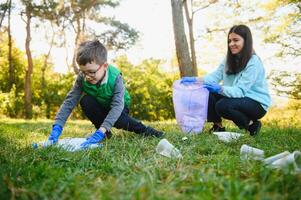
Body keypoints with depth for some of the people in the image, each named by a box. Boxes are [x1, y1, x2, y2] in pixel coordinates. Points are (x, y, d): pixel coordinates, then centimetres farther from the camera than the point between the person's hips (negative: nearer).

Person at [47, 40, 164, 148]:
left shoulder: (115, 77, -34)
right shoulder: (82, 78, -25)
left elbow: (117, 106, -43)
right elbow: (69, 101, -28)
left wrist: (100, 132, -54)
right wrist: (57, 127, -42)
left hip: (118, 107, -3)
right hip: (99, 108, 3)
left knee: (118, 121, -36)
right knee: (85, 101, -29)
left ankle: (143, 130, -7)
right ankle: (105, 132, -11)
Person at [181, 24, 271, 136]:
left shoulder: (254, 63, -20)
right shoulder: (230, 59, 2)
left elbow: (240, 91, -28)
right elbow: (215, 76, -6)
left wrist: (220, 89, -45)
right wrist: (195, 79, -22)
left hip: (257, 104, -6)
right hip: (239, 98, 7)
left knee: (222, 106, -31)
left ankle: (251, 125, -7)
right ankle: (218, 127, 3)